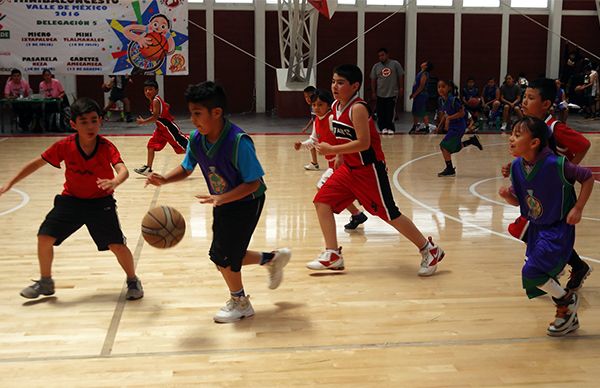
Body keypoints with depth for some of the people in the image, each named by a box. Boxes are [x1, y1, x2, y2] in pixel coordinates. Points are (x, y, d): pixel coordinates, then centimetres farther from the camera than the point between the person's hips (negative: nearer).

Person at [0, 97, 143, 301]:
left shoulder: (106, 146, -21)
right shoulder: (64, 146, -16)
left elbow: (123, 170, -36)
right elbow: (38, 162, -3)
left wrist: (114, 182, -60)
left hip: (100, 201, -2)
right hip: (71, 199, 2)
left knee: (117, 245, -10)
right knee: (44, 238, -4)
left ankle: (133, 281, 17)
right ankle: (45, 282, 21)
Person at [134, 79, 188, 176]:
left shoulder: (156, 101, -20)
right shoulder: (153, 101, 8)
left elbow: (155, 117, -27)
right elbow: (166, 106, 21)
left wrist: (143, 122, -20)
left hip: (169, 127, -10)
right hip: (161, 128, 10)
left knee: (185, 147, -6)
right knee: (151, 145, 8)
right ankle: (148, 168, 15)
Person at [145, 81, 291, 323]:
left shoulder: (238, 141, -32)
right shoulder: (196, 139, -12)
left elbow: (254, 183, -28)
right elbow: (186, 169, 3)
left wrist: (222, 198, -40)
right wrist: (164, 180, -17)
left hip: (247, 202, -7)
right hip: (223, 202, 7)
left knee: (222, 255, -6)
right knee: (228, 256, 13)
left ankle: (240, 302, 21)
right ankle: (273, 259, 39)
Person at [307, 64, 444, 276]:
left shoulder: (358, 108, -20)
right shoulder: (335, 107, 6)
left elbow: (363, 143, -27)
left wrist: (331, 150, -23)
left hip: (369, 169, -9)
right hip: (349, 167, 9)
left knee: (389, 214, -3)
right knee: (322, 201, 1)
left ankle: (430, 251, 13)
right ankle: (333, 255, 8)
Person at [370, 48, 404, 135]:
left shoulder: (395, 64, 0)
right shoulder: (376, 66, 6)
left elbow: (401, 76, 4)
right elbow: (373, 80, 8)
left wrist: (401, 88, -2)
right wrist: (373, 92, 3)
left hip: (393, 93, -2)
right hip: (380, 94, 3)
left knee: (391, 113, -3)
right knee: (381, 113, 3)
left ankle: (390, 128, 4)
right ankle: (383, 128, 13)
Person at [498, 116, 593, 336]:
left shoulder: (555, 164, -25)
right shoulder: (517, 166, -6)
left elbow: (587, 177, -12)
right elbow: (518, 201, 4)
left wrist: (578, 208, -16)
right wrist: (508, 196, -18)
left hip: (558, 229, -7)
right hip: (536, 228, 7)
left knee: (532, 272, -17)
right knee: (542, 277, 13)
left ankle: (567, 299, 11)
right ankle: (569, 318, 35)